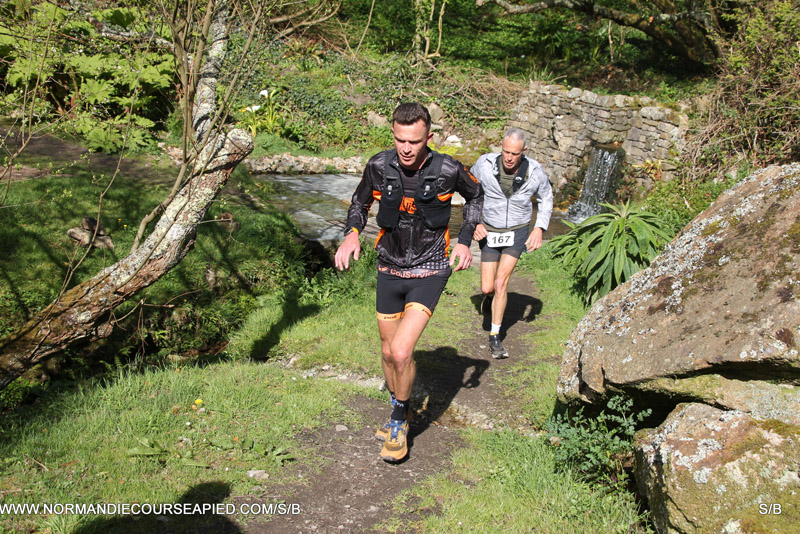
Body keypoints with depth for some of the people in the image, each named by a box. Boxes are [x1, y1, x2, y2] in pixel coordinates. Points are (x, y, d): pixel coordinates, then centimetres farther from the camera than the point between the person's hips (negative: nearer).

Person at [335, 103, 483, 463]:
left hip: (429, 273, -3)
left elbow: (475, 194, 6)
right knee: (388, 352, 15)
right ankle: (399, 411, 41)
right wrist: (352, 233, -9)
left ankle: (399, 421, 10)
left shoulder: (448, 170, -16)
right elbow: (360, 201, 10)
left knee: (401, 352, -16)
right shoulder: (379, 166, -11)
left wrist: (465, 241, -3)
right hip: (390, 269, 4)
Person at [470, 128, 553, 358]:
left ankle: (495, 338, 1)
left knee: (501, 283, -13)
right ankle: (490, 294, 42)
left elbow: (546, 197, 3)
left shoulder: (534, 171, -18)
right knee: (487, 288, 1)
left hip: (518, 232, -1)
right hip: (489, 232, 1)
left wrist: (539, 229, -7)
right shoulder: (485, 164, -20)